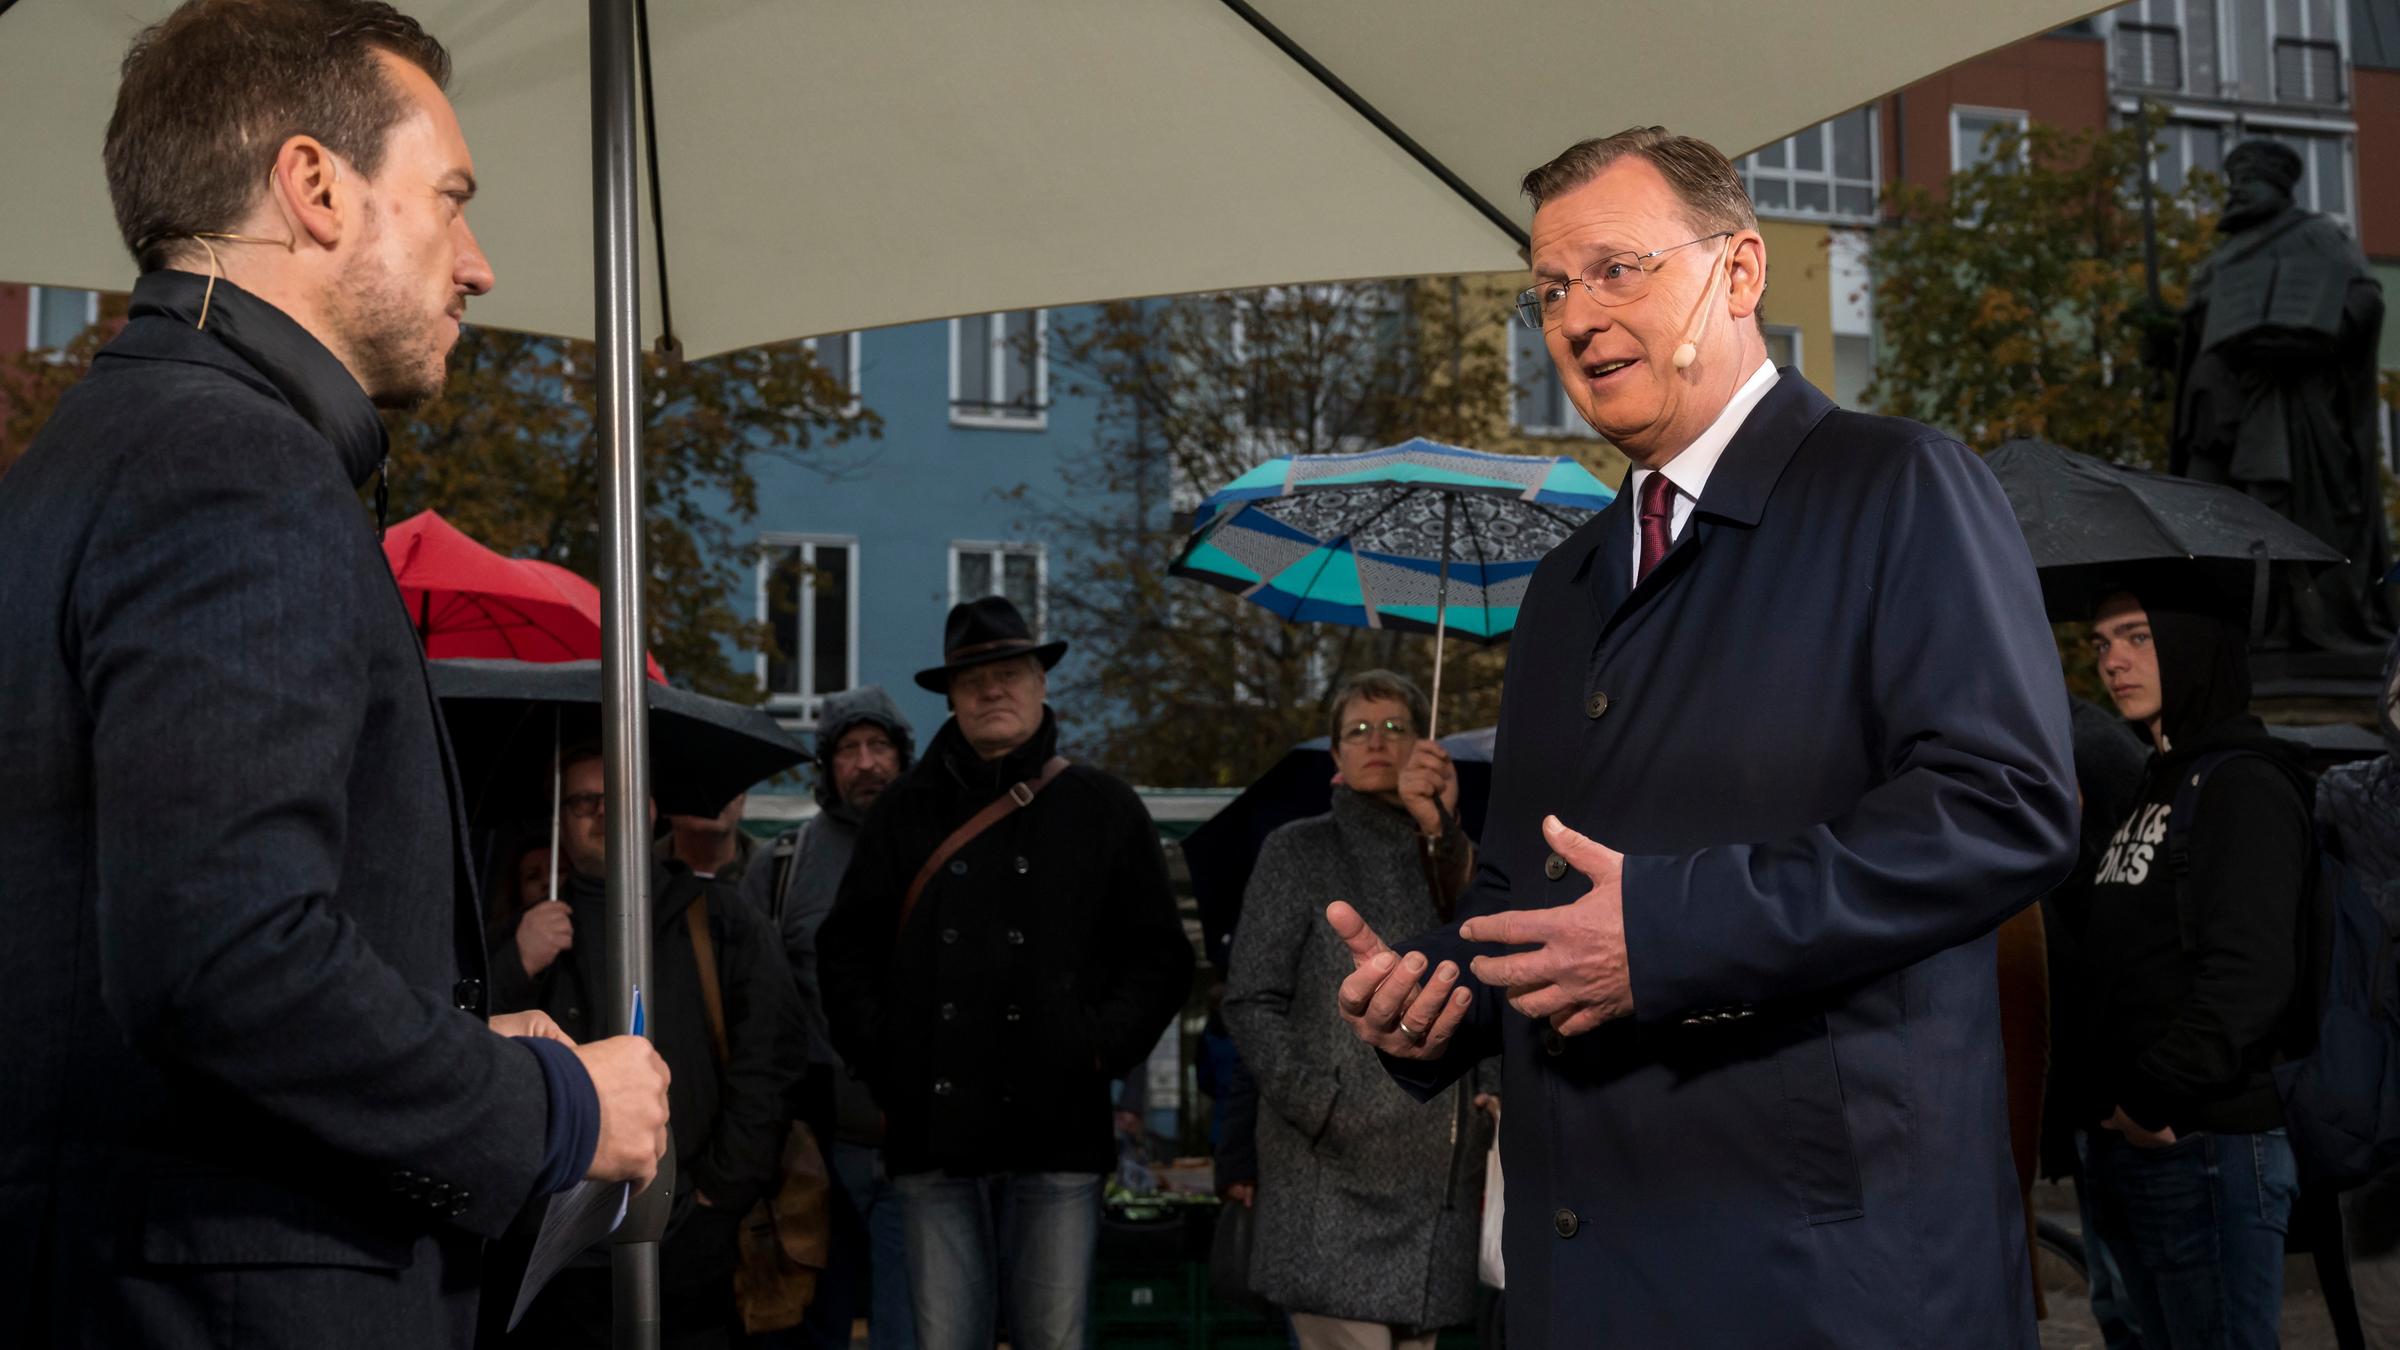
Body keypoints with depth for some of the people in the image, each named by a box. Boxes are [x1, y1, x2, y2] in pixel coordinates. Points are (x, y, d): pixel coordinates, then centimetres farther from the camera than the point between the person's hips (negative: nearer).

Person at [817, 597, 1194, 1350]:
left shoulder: (1103, 810, 8)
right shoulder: (906, 813, 11)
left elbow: (1159, 955, 9)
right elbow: (847, 949, 15)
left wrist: (1104, 1047, -3)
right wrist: (878, 1053, 3)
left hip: (1058, 1126, -1)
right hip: (934, 1126, 1)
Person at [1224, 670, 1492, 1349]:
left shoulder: (1448, 858, 18)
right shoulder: (1300, 850, 6)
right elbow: (1251, 1003, 0)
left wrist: (1441, 830, -9)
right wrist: (1324, 1109, -11)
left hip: (1438, 1179, 4)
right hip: (1337, 1178, -4)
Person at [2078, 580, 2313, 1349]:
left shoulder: (2243, 786, -9)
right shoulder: (2156, 789, 19)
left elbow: (2248, 974, -21)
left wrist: (2155, 1099, -18)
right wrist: (2107, 1106, 13)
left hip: (2208, 1149, -9)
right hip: (2133, 1144, 9)